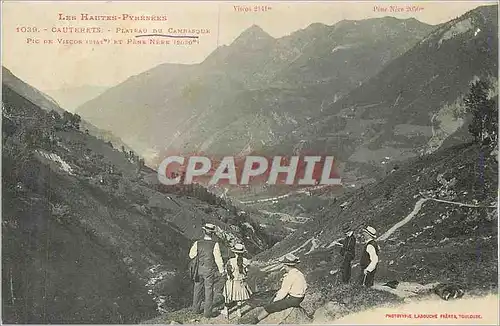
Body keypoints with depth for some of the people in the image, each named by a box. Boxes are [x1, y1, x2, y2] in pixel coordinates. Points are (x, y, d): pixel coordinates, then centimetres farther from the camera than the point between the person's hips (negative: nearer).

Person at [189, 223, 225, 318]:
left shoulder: (197, 243, -10)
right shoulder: (215, 244, -19)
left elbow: (191, 255, 2)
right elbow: (218, 258, -15)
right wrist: (221, 270, -4)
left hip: (199, 270, 3)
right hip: (210, 271, -3)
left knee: (198, 289, 18)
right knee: (209, 291, 8)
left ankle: (196, 309, 31)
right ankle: (207, 312, 14)